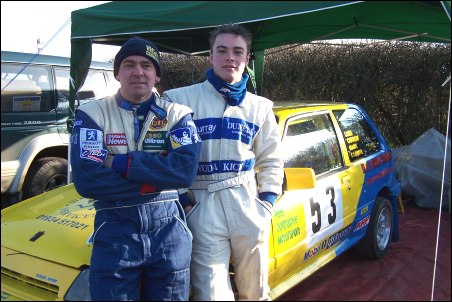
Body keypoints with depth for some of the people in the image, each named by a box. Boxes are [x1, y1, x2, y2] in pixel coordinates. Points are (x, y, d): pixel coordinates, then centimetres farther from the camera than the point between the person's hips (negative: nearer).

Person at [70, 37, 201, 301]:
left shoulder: (178, 114, 2)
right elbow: (86, 180, -14)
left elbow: (186, 170, -15)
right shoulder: (92, 114, -1)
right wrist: (158, 179, -13)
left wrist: (121, 162, -15)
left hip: (169, 229, 1)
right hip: (115, 231, -1)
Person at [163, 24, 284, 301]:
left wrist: (268, 201, 4)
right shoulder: (181, 99, -2)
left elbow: (271, 160, 15)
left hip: (248, 204, 4)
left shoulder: (260, 107, 11)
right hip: (203, 207, -3)